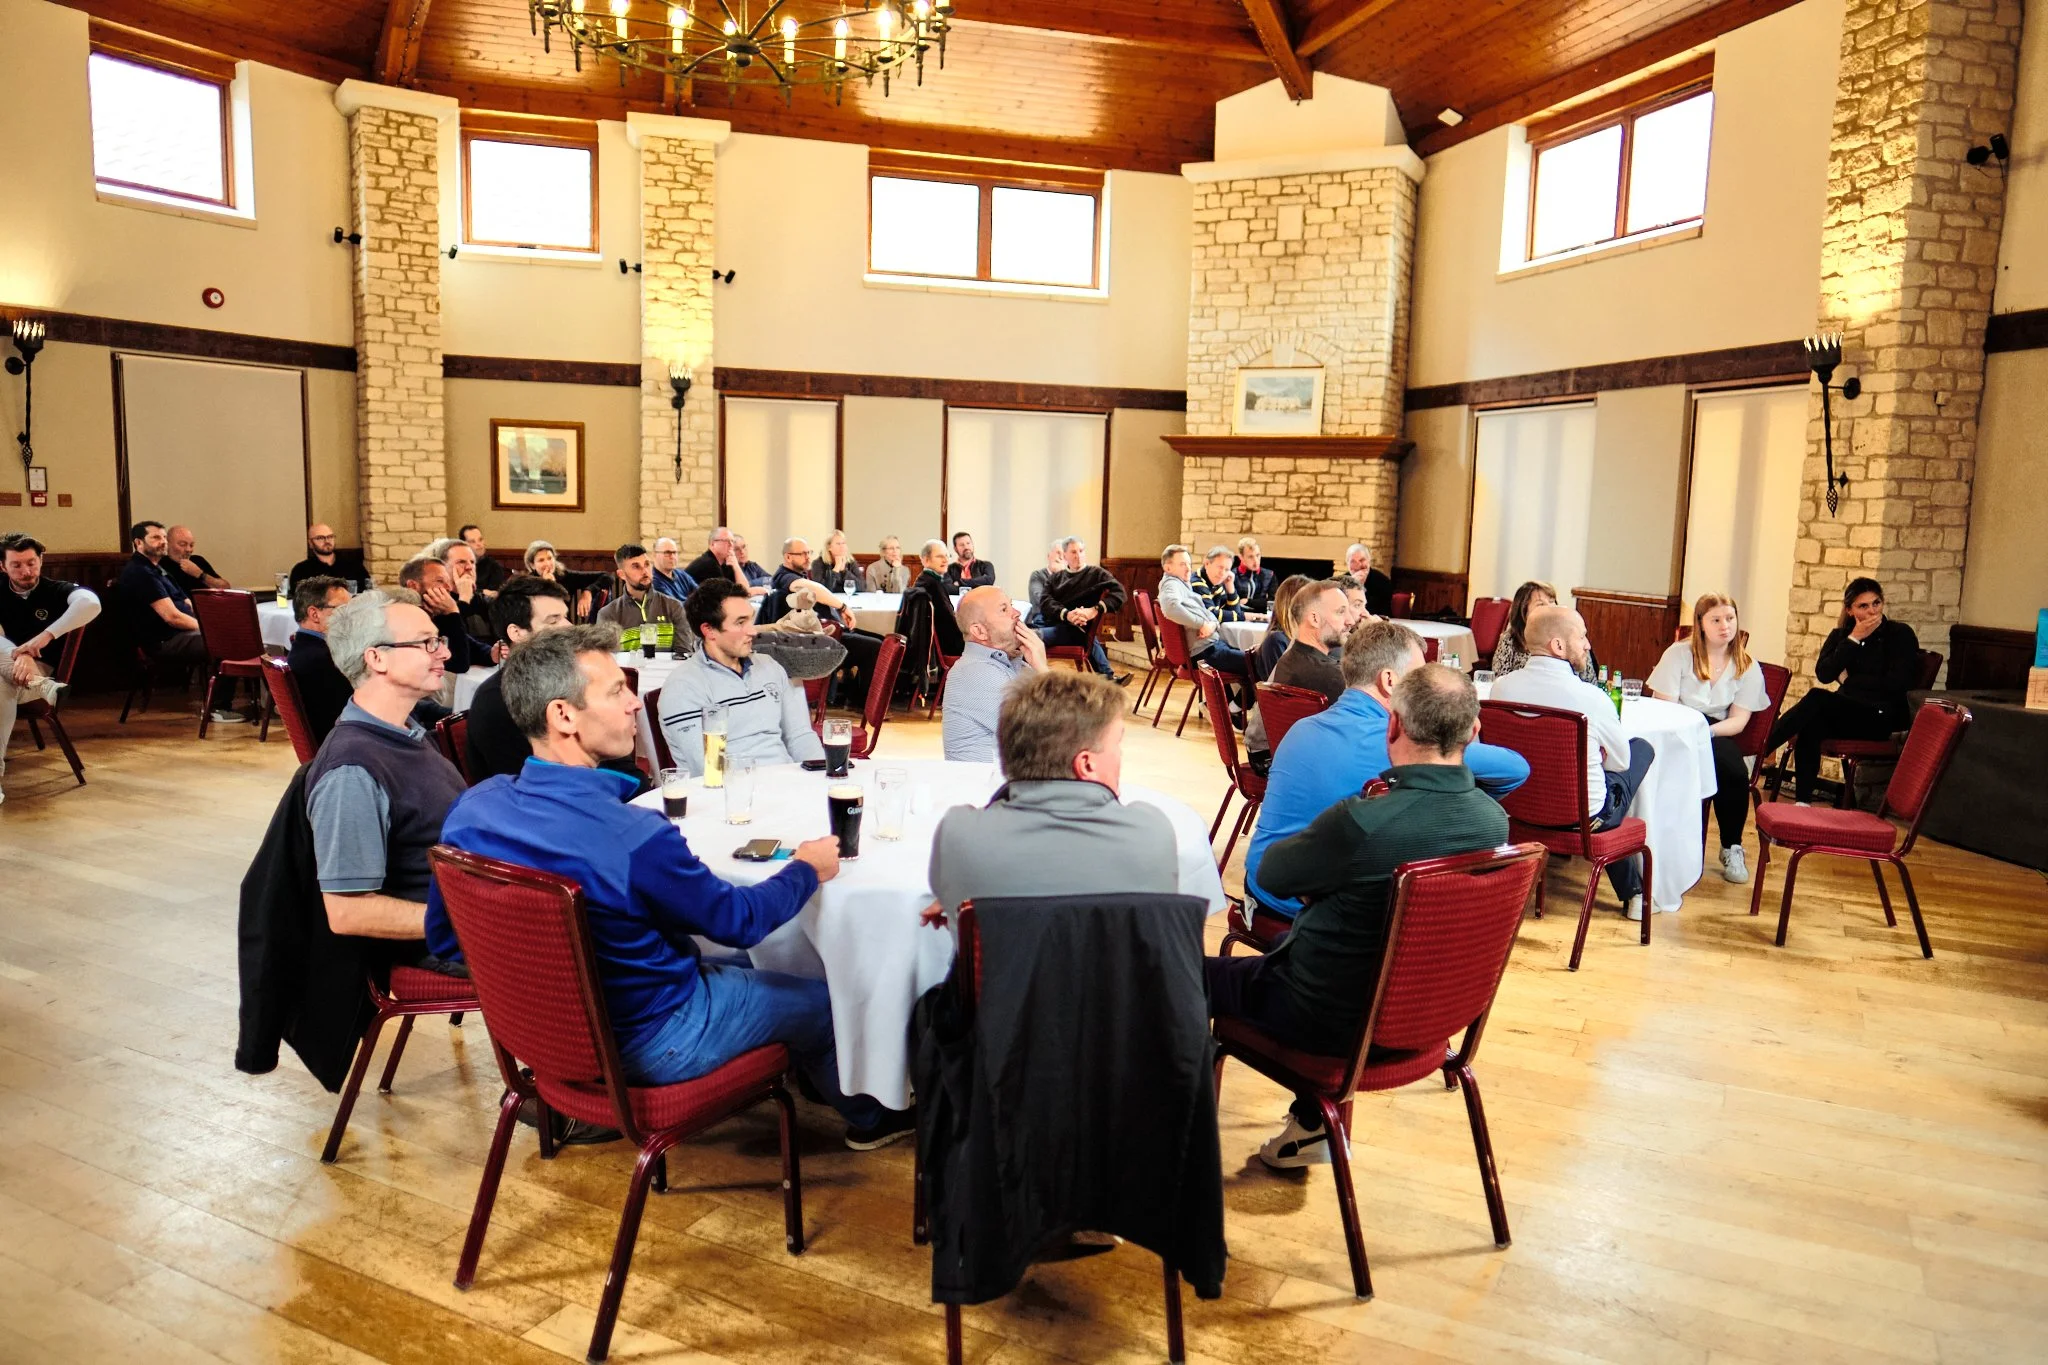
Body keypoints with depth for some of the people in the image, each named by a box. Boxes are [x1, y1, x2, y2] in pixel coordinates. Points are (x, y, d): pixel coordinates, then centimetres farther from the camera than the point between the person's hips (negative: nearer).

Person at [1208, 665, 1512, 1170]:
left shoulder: (1362, 821, -32)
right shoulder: (1494, 820, -11)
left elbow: (1272, 874, -14)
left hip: (1334, 1020, -6)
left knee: (1196, 974, 14)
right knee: (1292, 942, 32)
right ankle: (1314, 1122, 35)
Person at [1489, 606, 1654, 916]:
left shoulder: (1501, 686, -11)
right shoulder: (1592, 698, -23)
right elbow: (1621, 761, -5)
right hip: (1584, 815, -5)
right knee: (1642, 747, 21)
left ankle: (1631, 891, 38)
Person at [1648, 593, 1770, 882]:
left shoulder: (1748, 667, 7)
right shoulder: (1679, 654, 1)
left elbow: (1738, 720, -1)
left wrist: (1708, 731, -22)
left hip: (1719, 736, 2)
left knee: (1735, 772, -30)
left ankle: (1731, 849, -10)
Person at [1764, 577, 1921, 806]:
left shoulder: (1900, 634, 2)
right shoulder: (1840, 635, 13)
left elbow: (1897, 684, -10)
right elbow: (1824, 674, -4)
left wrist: (1849, 679, -4)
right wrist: (1854, 639, -8)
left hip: (1882, 718, -4)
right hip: (1846, 712, 4)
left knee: (1817, 698, -31)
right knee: (1809, 726, -32)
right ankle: (1802, 802, -34)